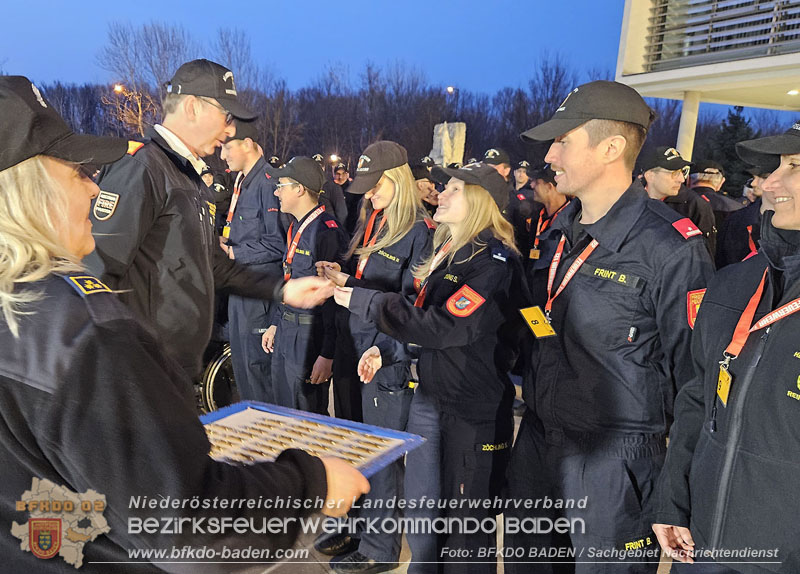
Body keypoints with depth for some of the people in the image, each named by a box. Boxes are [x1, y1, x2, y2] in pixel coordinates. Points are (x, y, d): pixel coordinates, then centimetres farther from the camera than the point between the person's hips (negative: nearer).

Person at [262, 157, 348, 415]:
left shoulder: (326, 232, -20)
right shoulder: (296, 227, 11)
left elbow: (334, 298, -22)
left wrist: (327, 355, -22)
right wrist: (275, 324, 22)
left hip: (310, 337, -9)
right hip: (286, 332, 10)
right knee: (283, 413, 20)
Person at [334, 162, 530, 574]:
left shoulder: (495, 260, -17)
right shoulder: (446, 249, 10)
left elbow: (441, 327, -24)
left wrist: (363, 301, -19)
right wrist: (386, 351, 6)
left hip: (474, 407, -8)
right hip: (429, 394, 8)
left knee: (465, 521, 7)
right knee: (420, 507, 20)